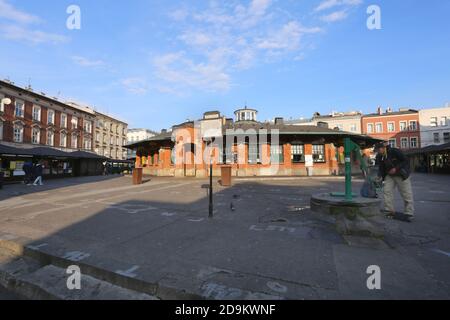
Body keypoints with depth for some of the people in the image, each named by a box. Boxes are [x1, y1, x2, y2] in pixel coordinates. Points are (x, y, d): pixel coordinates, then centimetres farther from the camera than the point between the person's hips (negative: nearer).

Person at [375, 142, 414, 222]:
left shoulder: (394, 151, -21)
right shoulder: (379, 157, -6)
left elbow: (406, 161, -17)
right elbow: (381, 168, -4)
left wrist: (396, 168, -25)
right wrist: (379, 176, -20)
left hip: (402, 175, -5)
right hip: (389, 175, 5)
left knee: (407, 194, -2)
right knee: (387, 191, -5)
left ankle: (409, 214, 5)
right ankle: (390, 211, 3)